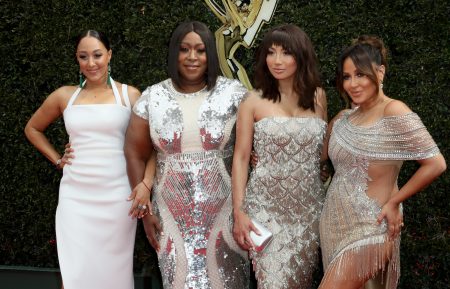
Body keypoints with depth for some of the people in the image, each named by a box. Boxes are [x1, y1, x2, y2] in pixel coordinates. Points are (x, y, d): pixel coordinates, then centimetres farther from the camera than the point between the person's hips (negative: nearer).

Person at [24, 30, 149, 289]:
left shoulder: (129, 95, 4)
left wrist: (145, 183, -12)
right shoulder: (65, 96, 8)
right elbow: (32, 128, 23)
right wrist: (57, 159, 10)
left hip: (117, 196, -1)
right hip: (75, 197, 1)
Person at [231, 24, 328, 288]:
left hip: (310, 206, 3)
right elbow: (241, 158, -2)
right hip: (267, 205, -3)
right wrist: (239, 211, -8)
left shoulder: (318, 97, 5)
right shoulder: (254, 101, -3)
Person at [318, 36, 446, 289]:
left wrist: (393, 202, -11)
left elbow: (435, 164, -16)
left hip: (369, 226, -7)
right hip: (336, 221, 7)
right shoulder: (345, 117, 9)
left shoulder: (394, 112, -13)